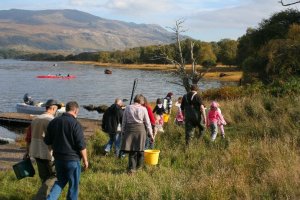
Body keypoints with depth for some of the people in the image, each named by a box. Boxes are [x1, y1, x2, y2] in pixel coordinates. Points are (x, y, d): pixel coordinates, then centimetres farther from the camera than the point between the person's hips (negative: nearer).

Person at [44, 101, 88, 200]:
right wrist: (85, 160, -4)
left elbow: (47, 141, 9)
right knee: (73, 185, 10)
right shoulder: (75, 124, -17)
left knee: (60, 181, 21)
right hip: (72, 159, -5)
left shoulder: (53, 122, 2)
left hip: (58, 158, 6)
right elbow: (81, 145, -16)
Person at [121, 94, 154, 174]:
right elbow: (147, 123, 1)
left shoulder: (128, 108, 2)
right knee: (139, 149, 11)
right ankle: (139, 166, 23)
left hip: (129, 129, 1)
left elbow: (124, 121, 6)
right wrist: (151, 134, 6)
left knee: (131, 150, 4)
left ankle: (132, 168, 0)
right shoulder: (143, 109, -3)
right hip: (140, 129, -1)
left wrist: (123, 132, 14)